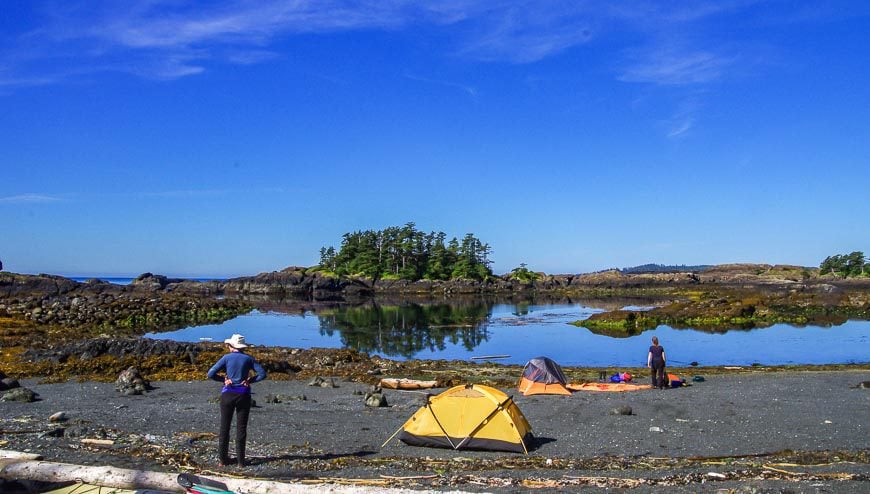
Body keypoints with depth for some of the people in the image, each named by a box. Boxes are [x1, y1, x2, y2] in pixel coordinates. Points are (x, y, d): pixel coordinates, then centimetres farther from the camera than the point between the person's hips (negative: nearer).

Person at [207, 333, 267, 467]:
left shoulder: (226, 358, -3)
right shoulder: (249, 358, 1)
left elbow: (211, 374, -10)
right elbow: (262, 374, -5)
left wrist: (223, 379, 1)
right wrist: (250, 380, 0)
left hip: (228, 395, -1)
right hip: (244, 395, 1)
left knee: (225, 427, 9)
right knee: (241, 428, 6)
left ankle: (223, 459, 11)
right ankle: (240, 461, 6)